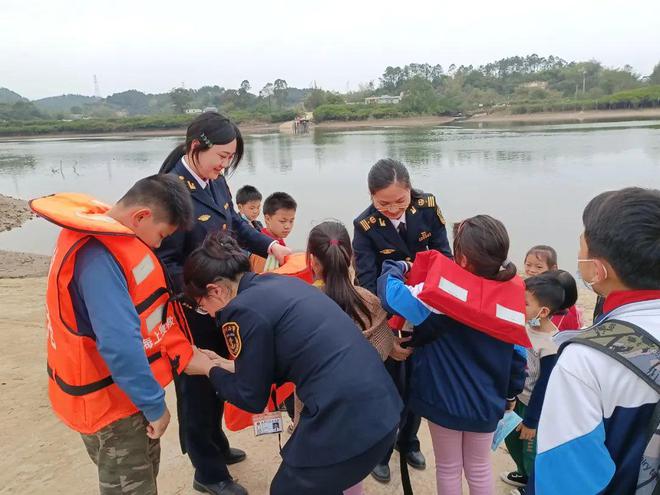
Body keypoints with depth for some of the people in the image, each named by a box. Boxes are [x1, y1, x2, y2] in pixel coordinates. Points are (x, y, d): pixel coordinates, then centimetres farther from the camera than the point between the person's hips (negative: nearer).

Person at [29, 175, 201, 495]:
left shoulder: (101, 236, 1)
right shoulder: (99, 256, -31)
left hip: (119, 389, 9)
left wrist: (179, 351, 9)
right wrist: (154, 405, -23)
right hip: (109, 400, -9)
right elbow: (120, 345, -36)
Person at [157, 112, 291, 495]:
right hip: (193, 310, -8)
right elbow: (165, 263, -24)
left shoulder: (216, 181, 1)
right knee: (198, 383, 10)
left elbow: (236, 223, 14)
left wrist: (270, 245, 0)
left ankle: (216, 444, 47)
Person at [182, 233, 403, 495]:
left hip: (345, 421, -8)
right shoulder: (281, 283, 12)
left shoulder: (243, 309, -11)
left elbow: (252, 398, 0)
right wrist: (228, 365, 28)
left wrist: (209, 370, 17)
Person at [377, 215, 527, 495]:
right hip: (486, 403, 4)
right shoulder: (509, 298, -9)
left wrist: (397, 267, -4)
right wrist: (511, 393, 16)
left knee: (449, 469, 20)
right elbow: (518, 353, 0)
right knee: (480, 468, 25)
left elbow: (390, 293, -26)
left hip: (445, 399, -4)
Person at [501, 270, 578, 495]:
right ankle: (524, 475, 52)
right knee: (512, 438, 25)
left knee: (531, 451, 14)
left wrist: (531, 421, -13)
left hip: (537, 407, -7)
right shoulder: (526, 325, -9)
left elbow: (544, 387, -22)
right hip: (522, 399, 8)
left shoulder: (551, 345, -30)